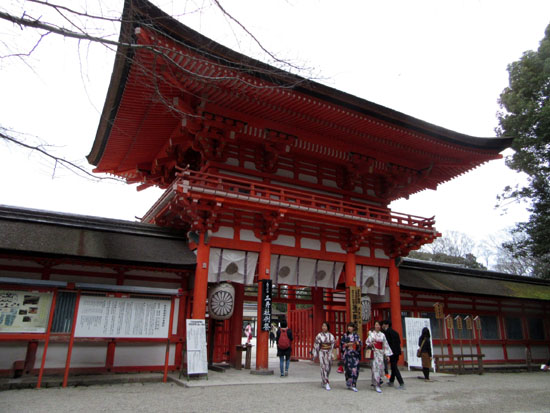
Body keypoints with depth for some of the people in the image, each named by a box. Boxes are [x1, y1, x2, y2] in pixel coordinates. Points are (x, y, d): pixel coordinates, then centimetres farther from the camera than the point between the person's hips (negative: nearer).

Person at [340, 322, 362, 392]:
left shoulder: (356, 335, 9)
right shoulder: (345, 335, 4)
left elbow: (360, 344, 10)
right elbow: (342, 344, 2)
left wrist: (358, 343, -11)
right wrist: (347, 344, -13)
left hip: (355, 354, 2)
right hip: (347, 354, -2)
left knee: (355, 369, -4)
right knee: (348, 369, -4)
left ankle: (353, 385, 4)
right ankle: (349, 384, 9)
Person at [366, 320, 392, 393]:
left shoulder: (382, 335, 10)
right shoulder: (371, 334, 3)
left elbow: (385, 345, 9)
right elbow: (367, 342, 1)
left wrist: (387, 354, 5)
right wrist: (371, 344, -21)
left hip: (381, 353, 3)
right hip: (374, 353, -3)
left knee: (380, 367, 2)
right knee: (375, 367, -9)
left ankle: (377, 382, 24)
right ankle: (376, 385, -5)